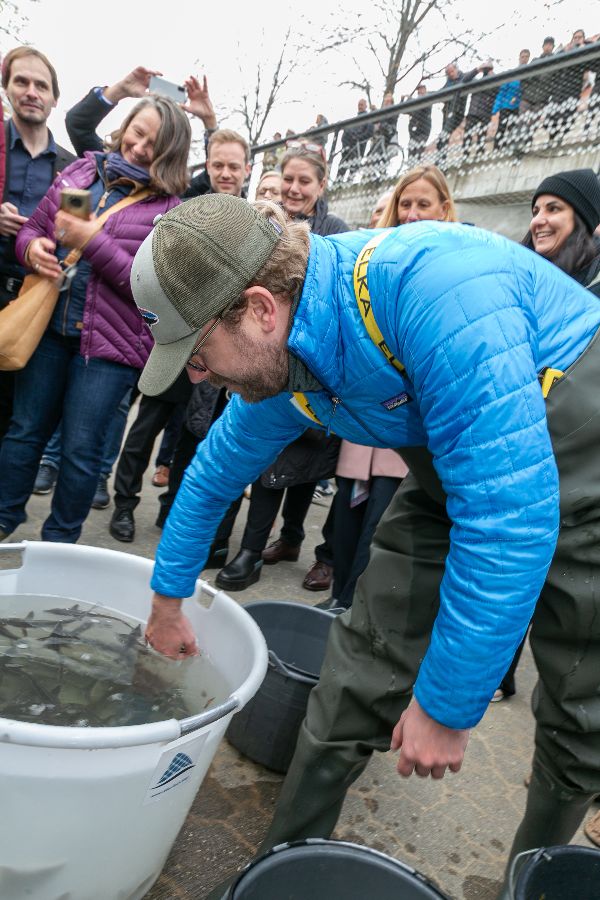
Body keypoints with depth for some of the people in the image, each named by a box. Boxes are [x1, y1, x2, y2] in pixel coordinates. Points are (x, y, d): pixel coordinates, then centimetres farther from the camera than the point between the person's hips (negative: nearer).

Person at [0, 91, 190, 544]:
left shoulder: (170, 209, -5)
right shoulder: (81, 171, 8)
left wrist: (92, 242, -21)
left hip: (110, 340, -4)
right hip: (48, 324, 4)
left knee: (81, 448, 4)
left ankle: (59, 542, 24)